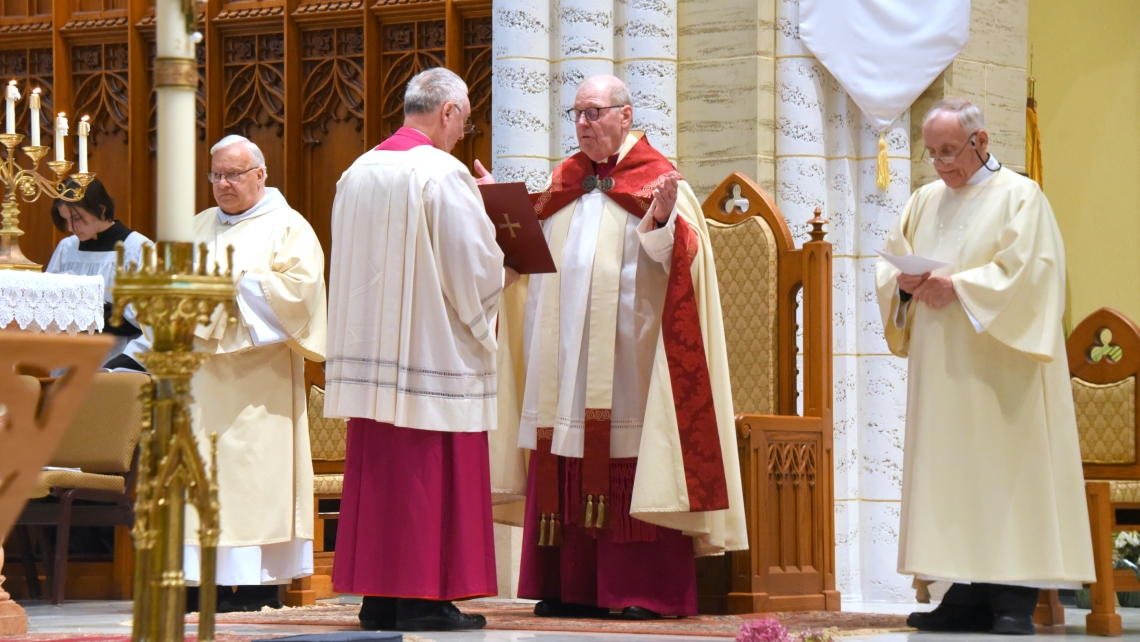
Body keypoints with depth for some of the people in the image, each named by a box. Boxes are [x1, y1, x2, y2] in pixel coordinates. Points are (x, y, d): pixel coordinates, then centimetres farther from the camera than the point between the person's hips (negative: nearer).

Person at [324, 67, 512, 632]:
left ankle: (377, 596, 11)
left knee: (376, 471, 9)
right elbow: (472, 267, -15)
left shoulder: (358, 173, 10)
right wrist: (506, 274, 7)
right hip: (432, 349, -7)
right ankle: (422, 599, -3)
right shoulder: (443, 174, -12)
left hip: (370, 346, 7)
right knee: (430, 475, -3)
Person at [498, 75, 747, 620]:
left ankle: (642, 589, -6)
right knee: (568, 475, 4)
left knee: (628, 469, -8)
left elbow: (680, 258, -12)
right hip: (565, 359, 6)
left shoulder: (657, 182, -1)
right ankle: (572, 587, 8)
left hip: (626, 360, -6)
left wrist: (662, 219, -30)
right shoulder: (565, 184, 17)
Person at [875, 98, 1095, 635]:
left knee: (1003, 471, -8)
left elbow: (1029, 271, -14)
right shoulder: (925, 200, 16)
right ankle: (970, 596, 4)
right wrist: (906, 282, -6)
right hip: (941, 370, 6)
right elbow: (888, 263, 17)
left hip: (997, 373, -6)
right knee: (951, 472, 2)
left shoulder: (1019, 197, -3)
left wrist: (958, 287, -18)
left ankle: (1013, 601, -9)